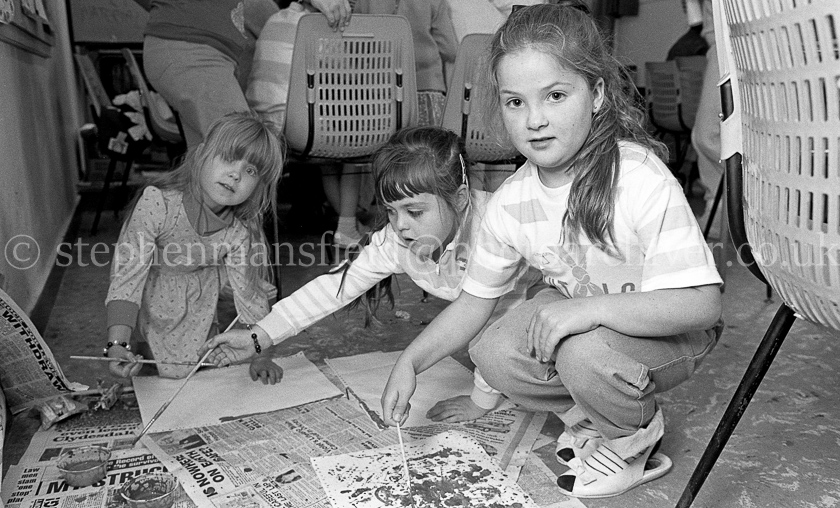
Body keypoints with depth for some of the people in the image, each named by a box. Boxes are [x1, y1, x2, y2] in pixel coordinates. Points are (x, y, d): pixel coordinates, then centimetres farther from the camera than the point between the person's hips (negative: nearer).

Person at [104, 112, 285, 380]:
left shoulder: (240, 233, -25)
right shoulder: (156, 204, -35)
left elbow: (250, 294, -15)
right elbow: (128, 272, -35)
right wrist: (117, 344, -43)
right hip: (149, 297, -2)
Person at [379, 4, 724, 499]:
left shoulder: (642, 180, -30)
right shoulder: (511, 202, -13)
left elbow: (702, 302, -33)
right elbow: (474, 300, -3)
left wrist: (589, 308, -43)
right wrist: (410, 362, -15)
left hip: (667, 330, -5)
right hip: (578, 315, 5)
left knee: (584, 353, -33)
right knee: (494, 356, -16)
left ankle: (634, 438, 1)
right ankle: (593, 410, 11)